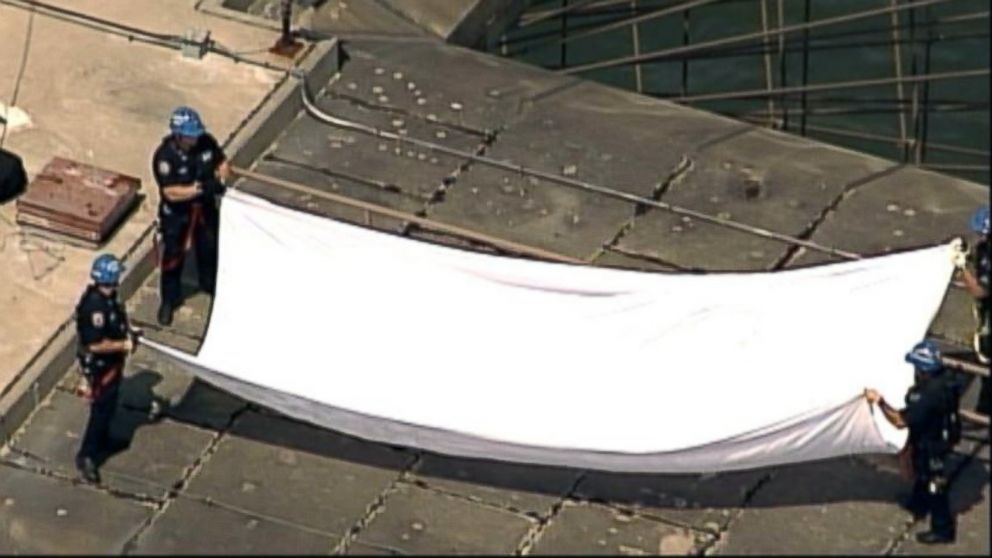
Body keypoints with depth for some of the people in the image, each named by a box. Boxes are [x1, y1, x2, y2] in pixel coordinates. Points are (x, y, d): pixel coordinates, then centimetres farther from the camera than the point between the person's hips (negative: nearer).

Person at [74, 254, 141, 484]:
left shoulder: (107, 296, -5)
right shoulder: (95, 306, -35)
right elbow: (96, 344, -33)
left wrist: (128, 329, 1)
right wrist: (124, 345, -24)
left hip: (111, 362, 10)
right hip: (100, 366, -10)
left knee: (108, 405, 26)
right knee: (101, 409, 1)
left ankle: (102, 441, 47)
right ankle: (86, 456, 13)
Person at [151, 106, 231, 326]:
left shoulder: (206, 142, -16)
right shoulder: (165, 156, -31)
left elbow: (222, 162, 1)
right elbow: (171, 192, -32)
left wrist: (222, 176, -22)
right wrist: (198, 189, -42)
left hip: (205, 208, 5)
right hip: (176, 214, -5)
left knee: (210, 248, 24)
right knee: (173, 256, 9)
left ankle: (210, 283, 52)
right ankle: (169, 300, 29)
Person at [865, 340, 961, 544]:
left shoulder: (929, 395, -41)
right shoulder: (943, 379, -12)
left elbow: (900, 421, -34)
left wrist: (879, 401, -25)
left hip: (931, 444, -9)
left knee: (934, 484, 10)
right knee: (921, 473, 32)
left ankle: (942, 529, 28)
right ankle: (919, 507, 58)